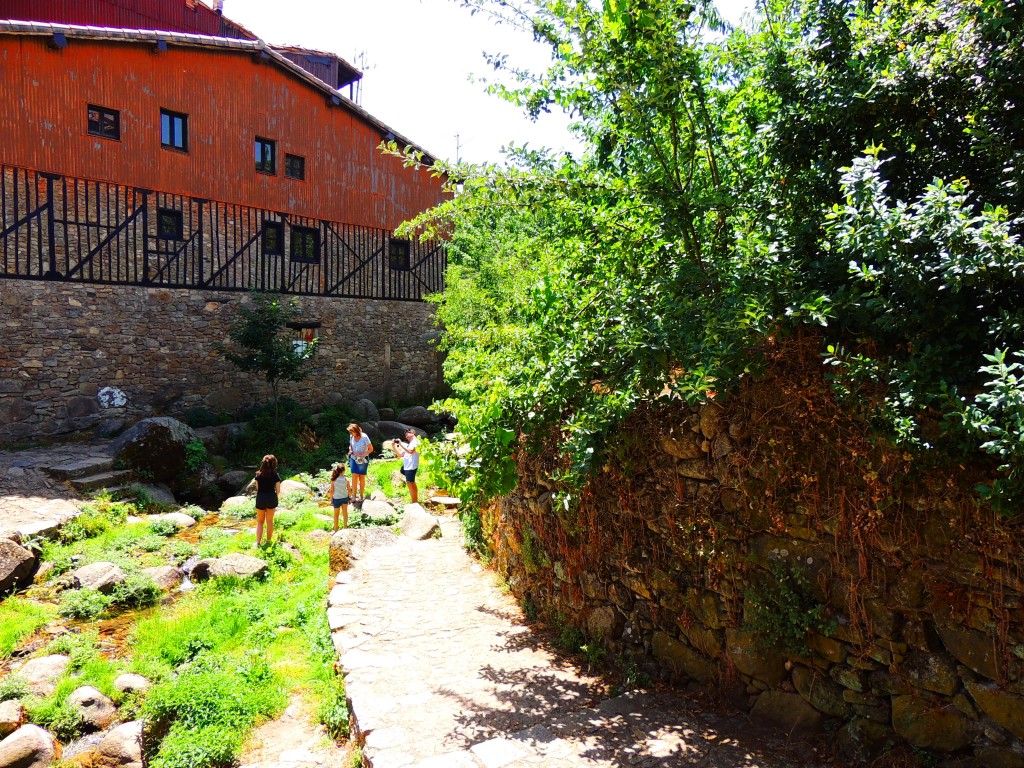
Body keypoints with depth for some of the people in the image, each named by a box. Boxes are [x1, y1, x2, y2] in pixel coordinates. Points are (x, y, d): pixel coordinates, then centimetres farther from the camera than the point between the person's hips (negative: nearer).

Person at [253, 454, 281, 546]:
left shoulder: (258, 475, -5)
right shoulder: (275, 475, -10)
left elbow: (257, 488, 0)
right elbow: (278, 491, -6)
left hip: (260, 499, 1)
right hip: (271, 500, 0)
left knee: (260, 522, 12)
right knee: (270, 521, 15)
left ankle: (258, 542, 4)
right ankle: (268, 541, 23)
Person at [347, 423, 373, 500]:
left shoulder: (364, 437, -18)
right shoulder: (351, 436, -4)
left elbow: (371, 449, -12)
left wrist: (362, 455, -20)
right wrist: (350, 450, -6)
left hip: (363, 460, -3)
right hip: (353, 458, 3)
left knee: (362, 477, 6)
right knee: (354, 476, -6)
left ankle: (361, 495, 16)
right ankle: (354, 495, 0)